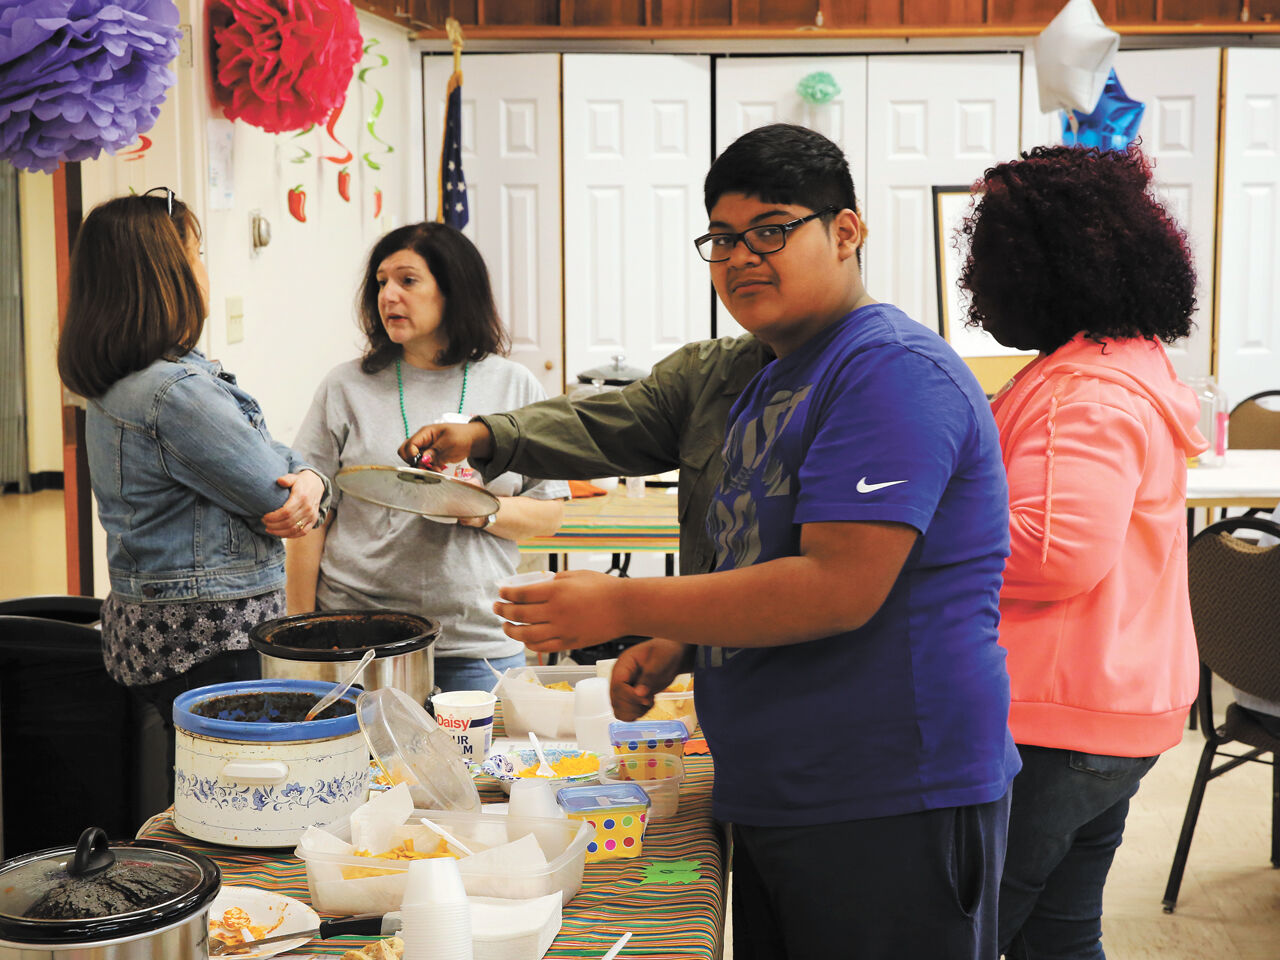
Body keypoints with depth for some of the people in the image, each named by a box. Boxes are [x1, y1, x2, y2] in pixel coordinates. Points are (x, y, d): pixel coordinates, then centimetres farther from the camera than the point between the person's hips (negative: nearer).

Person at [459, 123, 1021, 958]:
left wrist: (627, 607, -19)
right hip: (772, 800, 10)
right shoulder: (774, 382, 16)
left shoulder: (893, 371, -16)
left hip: (886, 813, -9)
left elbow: (839, 590, -25)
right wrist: (676, 649, 7)